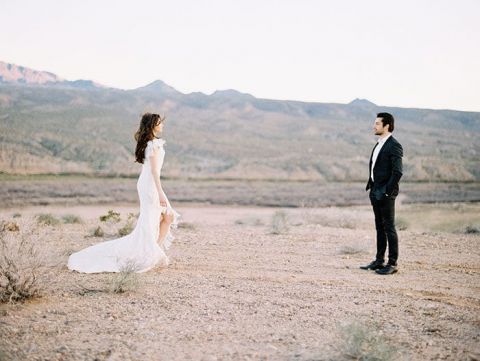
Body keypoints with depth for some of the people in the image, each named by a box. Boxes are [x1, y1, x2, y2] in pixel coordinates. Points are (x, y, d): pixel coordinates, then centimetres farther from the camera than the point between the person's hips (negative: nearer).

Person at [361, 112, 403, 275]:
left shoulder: (394, 146, -12)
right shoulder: (378, 145, 15)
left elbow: (397, 172, -18)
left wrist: (387, 192, -19)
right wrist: (372, 188, 13)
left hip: (386, 193, -9)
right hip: (375, 192, 9)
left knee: (389, 227, -3)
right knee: (380, 227, 14)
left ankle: (393, 263, 3)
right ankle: (379, 260, 21)